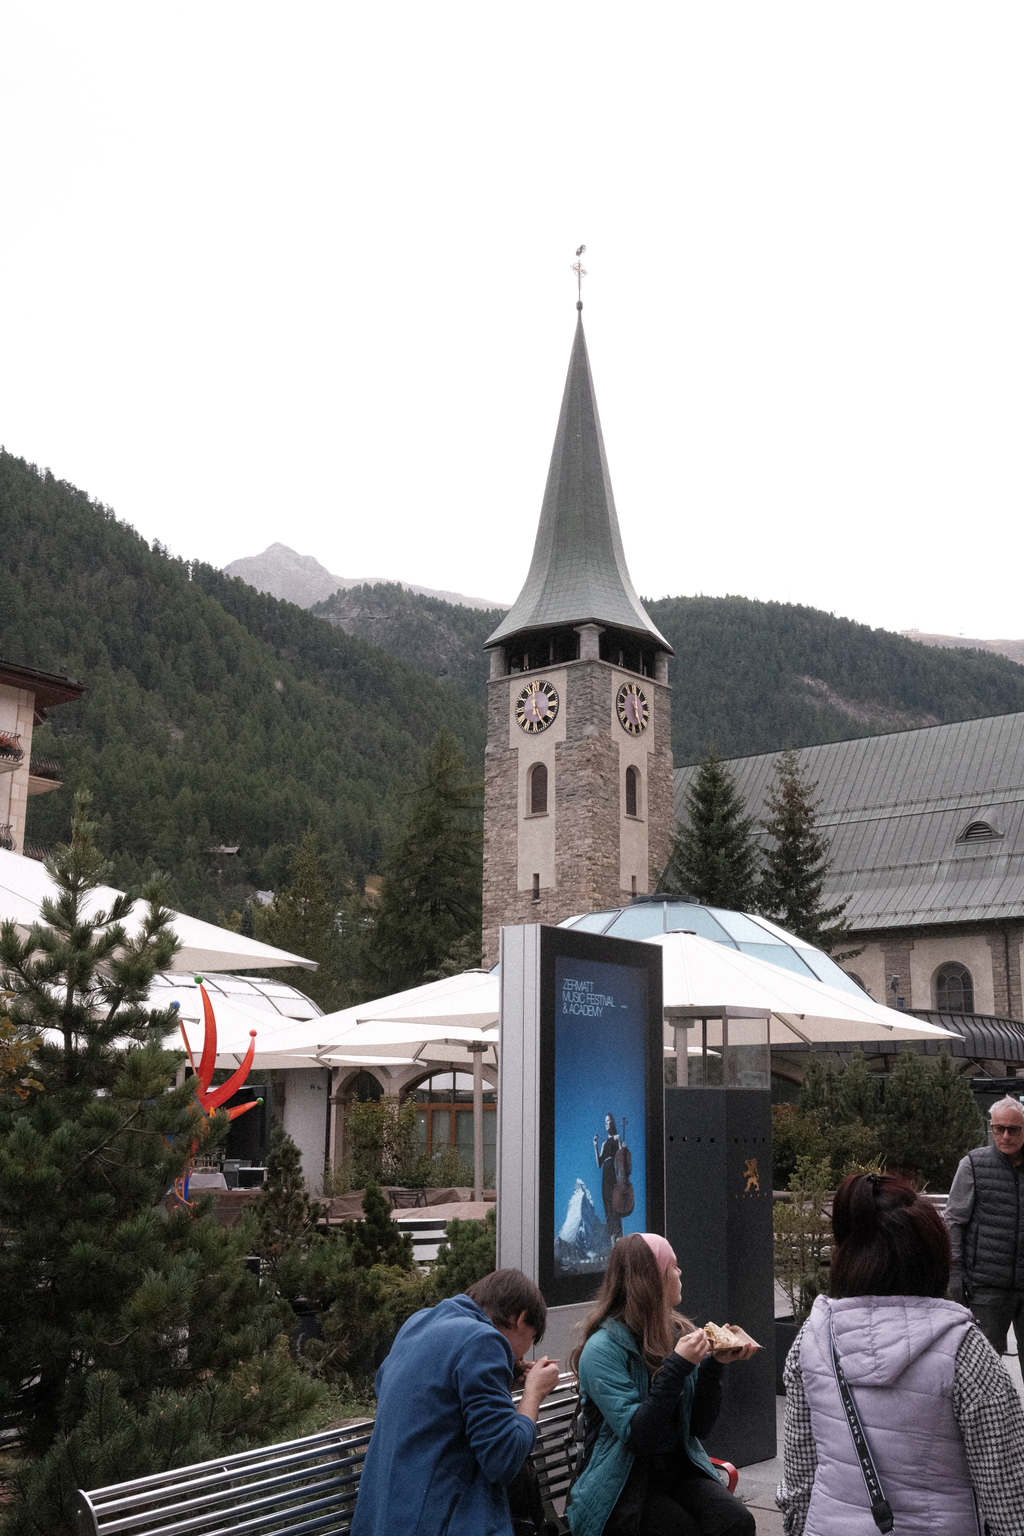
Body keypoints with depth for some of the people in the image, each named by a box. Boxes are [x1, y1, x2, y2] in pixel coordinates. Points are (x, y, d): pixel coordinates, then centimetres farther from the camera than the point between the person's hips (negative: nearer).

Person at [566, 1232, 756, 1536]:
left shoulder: (679, 1334, 7)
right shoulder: (603, 1348, -13)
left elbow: (700, 1425, 8)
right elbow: (637, 1436, -20)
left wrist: (713, 1364, -6)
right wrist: (677, 1367, -24)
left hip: (680, 1469, 5)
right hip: (624, 1485, -5)